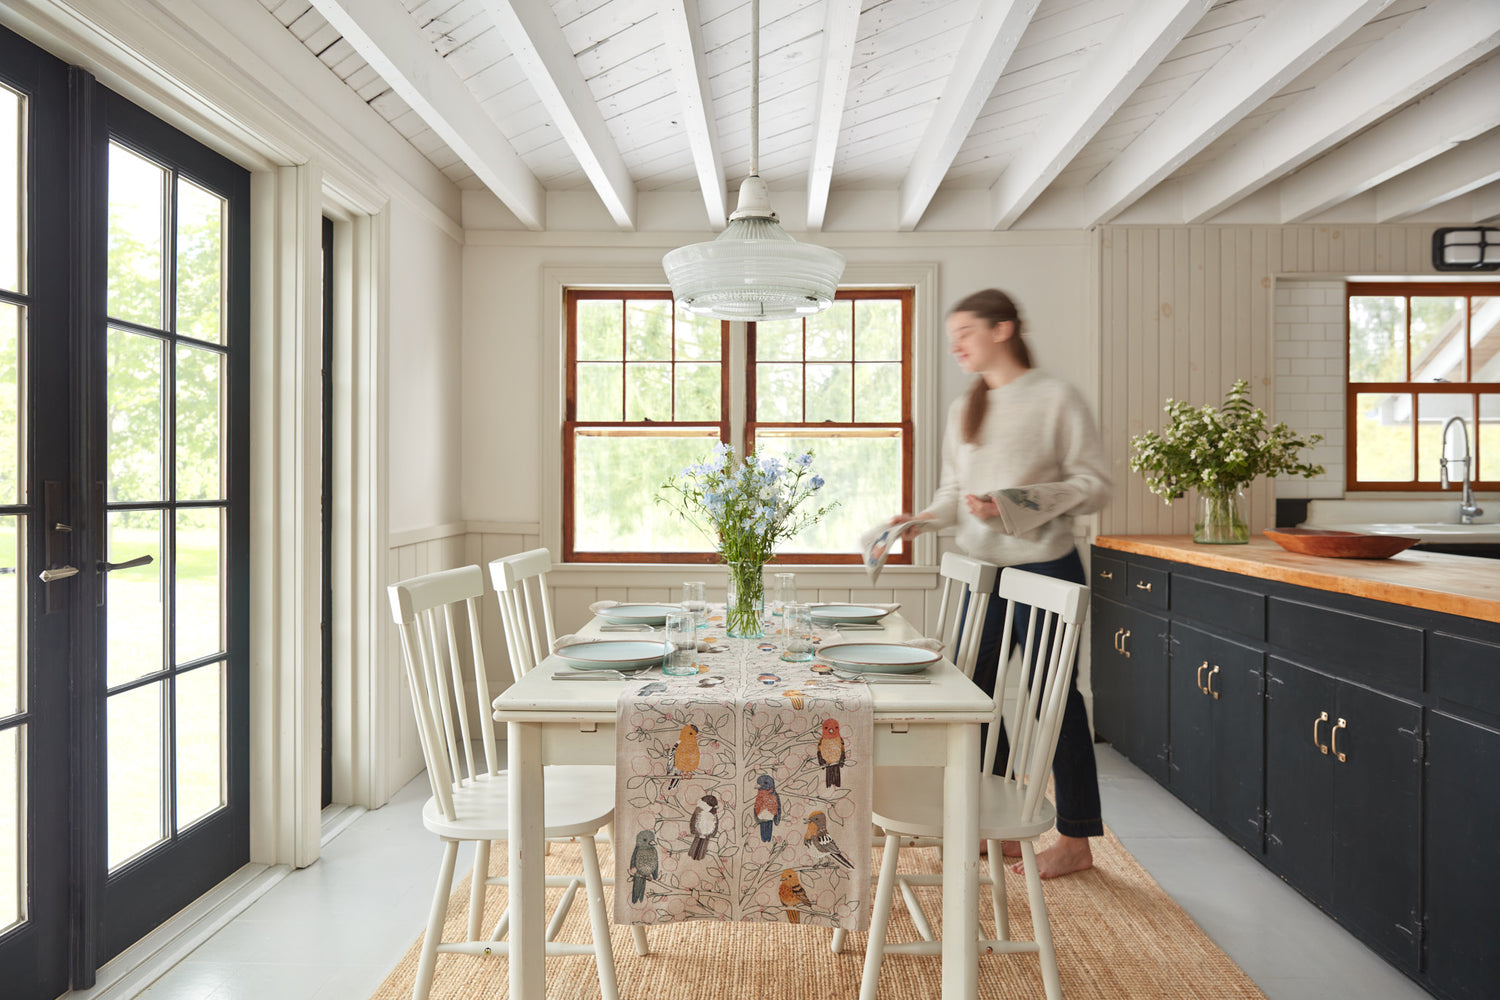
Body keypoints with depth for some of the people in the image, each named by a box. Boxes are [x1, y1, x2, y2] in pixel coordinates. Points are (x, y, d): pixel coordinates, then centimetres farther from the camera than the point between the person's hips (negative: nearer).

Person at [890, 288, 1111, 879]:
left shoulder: (1055, 398, -6)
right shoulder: (963, 409, 12)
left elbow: (1095, 484, -8)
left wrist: (1023, 501, -20)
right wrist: (922, 518, -2)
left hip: (1044, 569, -6)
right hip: (983, 571, 6)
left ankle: (1075, 840, 21)